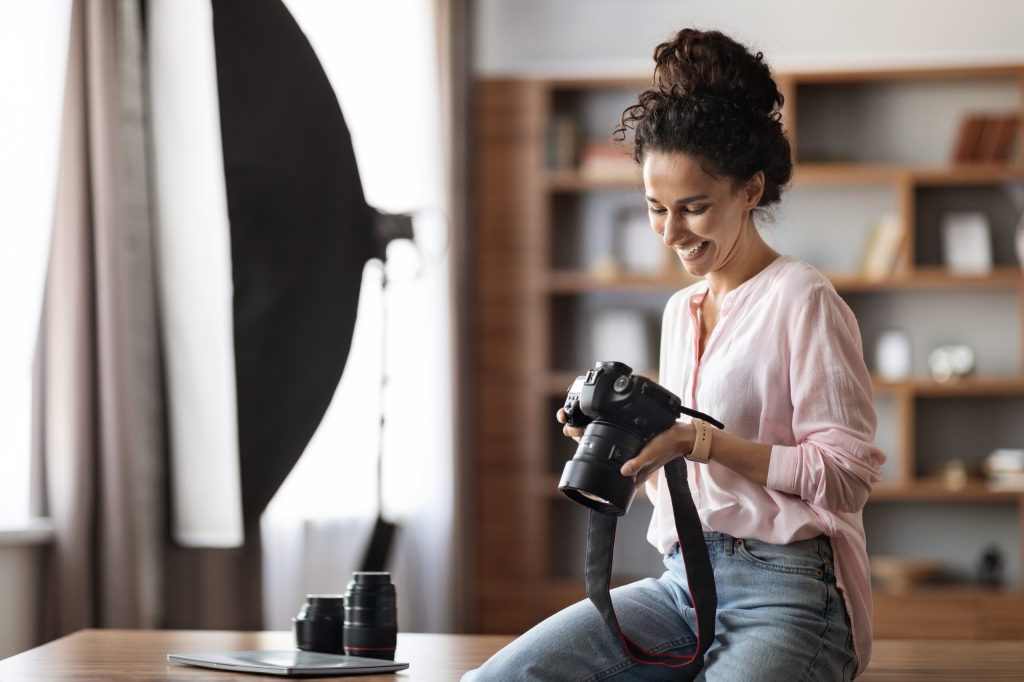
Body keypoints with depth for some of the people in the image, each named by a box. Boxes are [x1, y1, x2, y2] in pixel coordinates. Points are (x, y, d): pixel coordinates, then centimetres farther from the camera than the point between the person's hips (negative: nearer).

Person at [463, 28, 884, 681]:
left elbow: (846, 473, -11)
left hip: (785, 595, -6)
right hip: (682, 580, 7)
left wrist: (700, 439, -15)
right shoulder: (680, 312, 20)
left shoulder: (802, 300, -4)